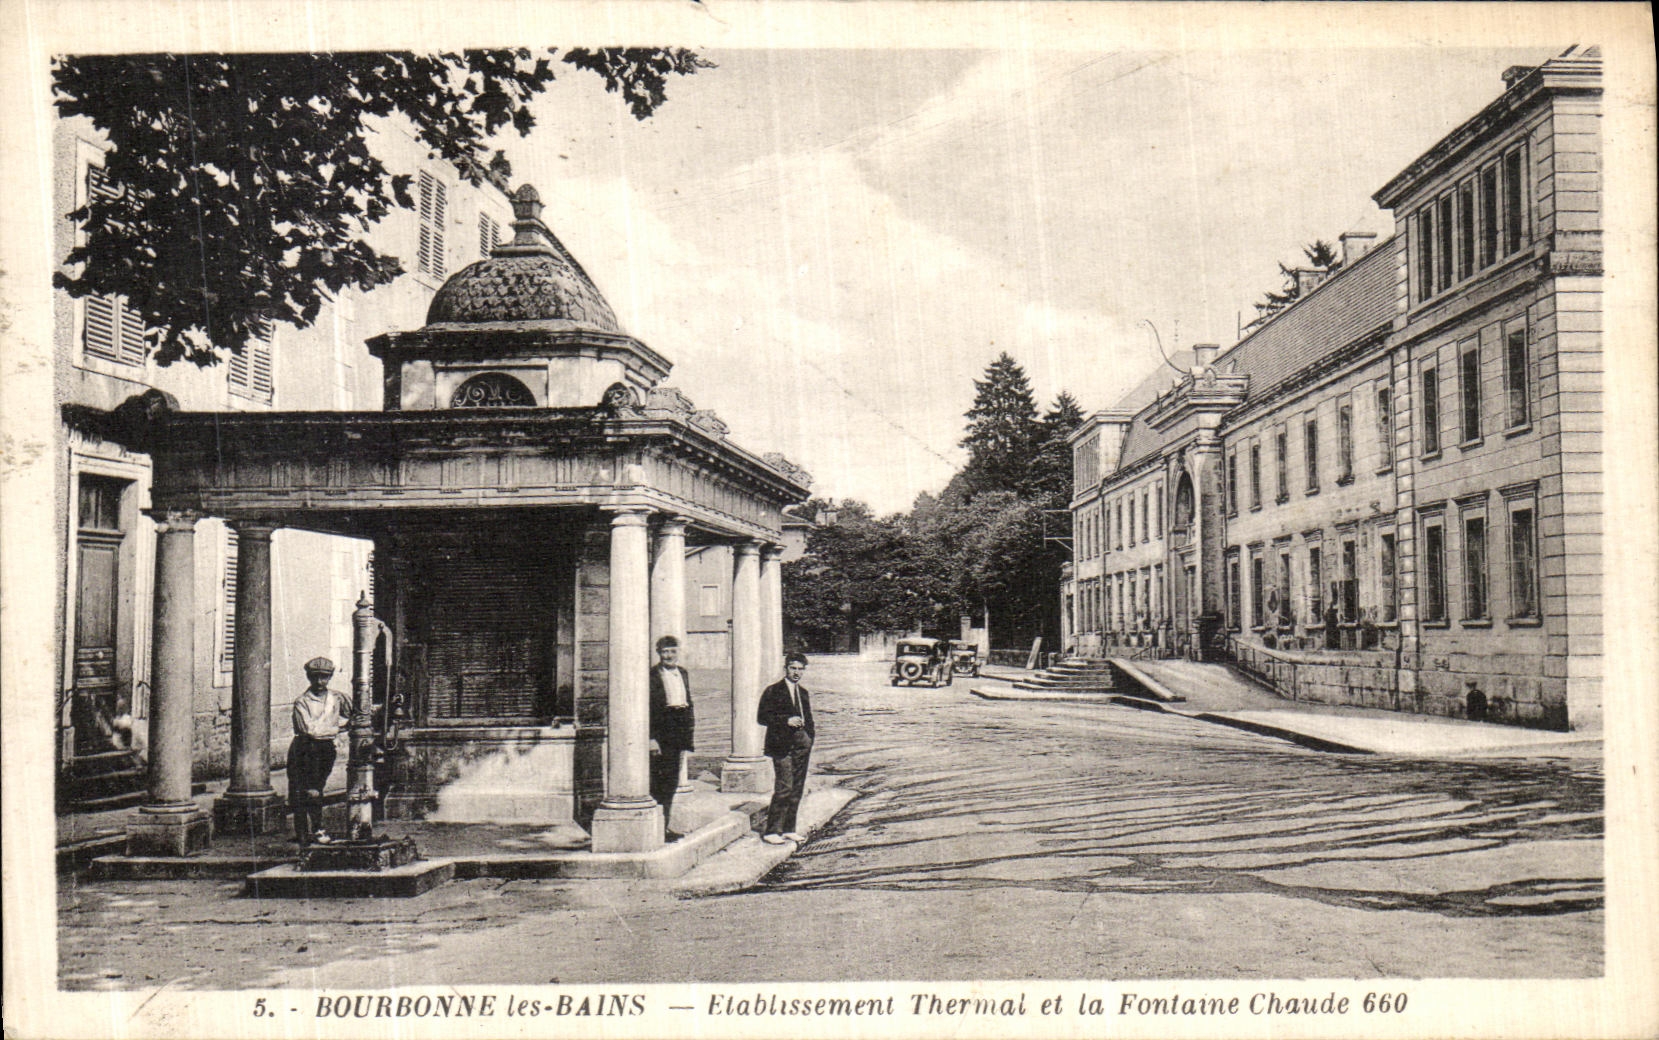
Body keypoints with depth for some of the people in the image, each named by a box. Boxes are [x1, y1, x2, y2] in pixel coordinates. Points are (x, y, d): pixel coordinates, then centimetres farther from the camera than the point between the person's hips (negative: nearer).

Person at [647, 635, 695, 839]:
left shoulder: (683, 674, 14)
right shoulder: (651, 676, -7)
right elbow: (646, 709, -10)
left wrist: (686, 739, 15)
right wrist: (651, 738, -17)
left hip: (678, 734, 7)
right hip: (660, 733, -7)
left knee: (672, 781, 10)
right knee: (659, 781, -7)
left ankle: (665, 827, 18)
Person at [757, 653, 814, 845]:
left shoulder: (803, 692, 18)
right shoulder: (772, 691, -2)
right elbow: (762, 717, -9)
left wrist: (810, 732, 8)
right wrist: (786, 721, -18)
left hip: (801, 745, 7)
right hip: (782, 744, -7)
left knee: (797, 789, 8)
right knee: (784, 788, -13)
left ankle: (789, 829, 17)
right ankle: (772, 831, -7)